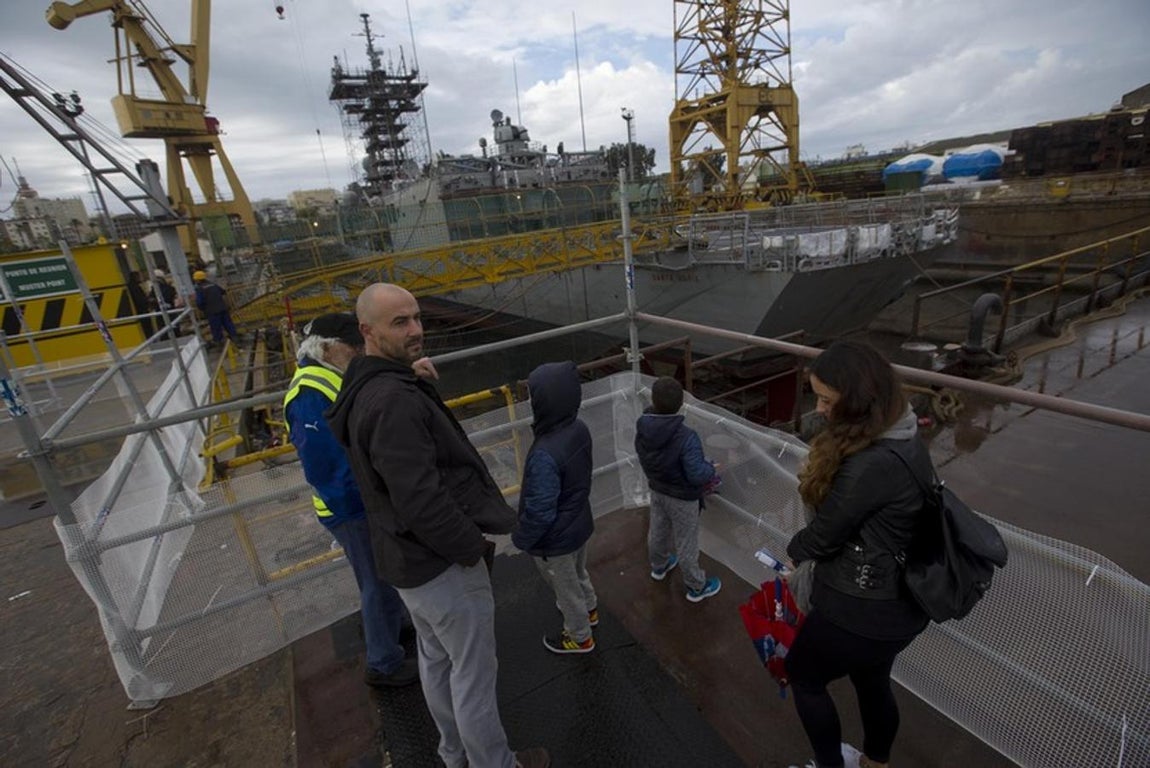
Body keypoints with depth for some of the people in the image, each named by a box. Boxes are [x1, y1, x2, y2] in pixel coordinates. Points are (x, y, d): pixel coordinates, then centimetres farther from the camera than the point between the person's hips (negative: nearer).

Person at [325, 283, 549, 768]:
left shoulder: (367, 389, 4)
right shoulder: (394, 400, -28)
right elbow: (421, 501, -30)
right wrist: (473, 546, -17)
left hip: (409, 554, 10)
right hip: (440, 560, -10)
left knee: (435, 660, 26)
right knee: (473, 672, 12)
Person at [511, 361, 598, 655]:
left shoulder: (545, 454, -39)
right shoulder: (580, 429, -13)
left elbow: (540, 511, -29)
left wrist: (521, 538, -10)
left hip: (556, 538, -7)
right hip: (579, 523, 7)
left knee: (566, 588, 20)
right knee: (579, 573, 33)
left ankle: (580, 637, 46)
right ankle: (589, 609, 60)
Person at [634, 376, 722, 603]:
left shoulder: (643, 428, -18)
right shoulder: (686, 437, -36)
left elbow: (645, 460, -3)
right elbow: (698, 476, -30)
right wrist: (711, 469, -9)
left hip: (656, 490, 6)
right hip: (682, 498, -5)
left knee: (657, 531, 28)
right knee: (686, 543, 15)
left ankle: (658, 566, 56)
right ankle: (697, 587, 38)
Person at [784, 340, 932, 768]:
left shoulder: (873, 465, -34)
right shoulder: (901, 436, -2)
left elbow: (826, 532, -20)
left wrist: (792, 551, -2)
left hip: (860, 609, -8)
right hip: (896, 602, 9)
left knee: (803, 675, 19)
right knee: (872, 683, 31)